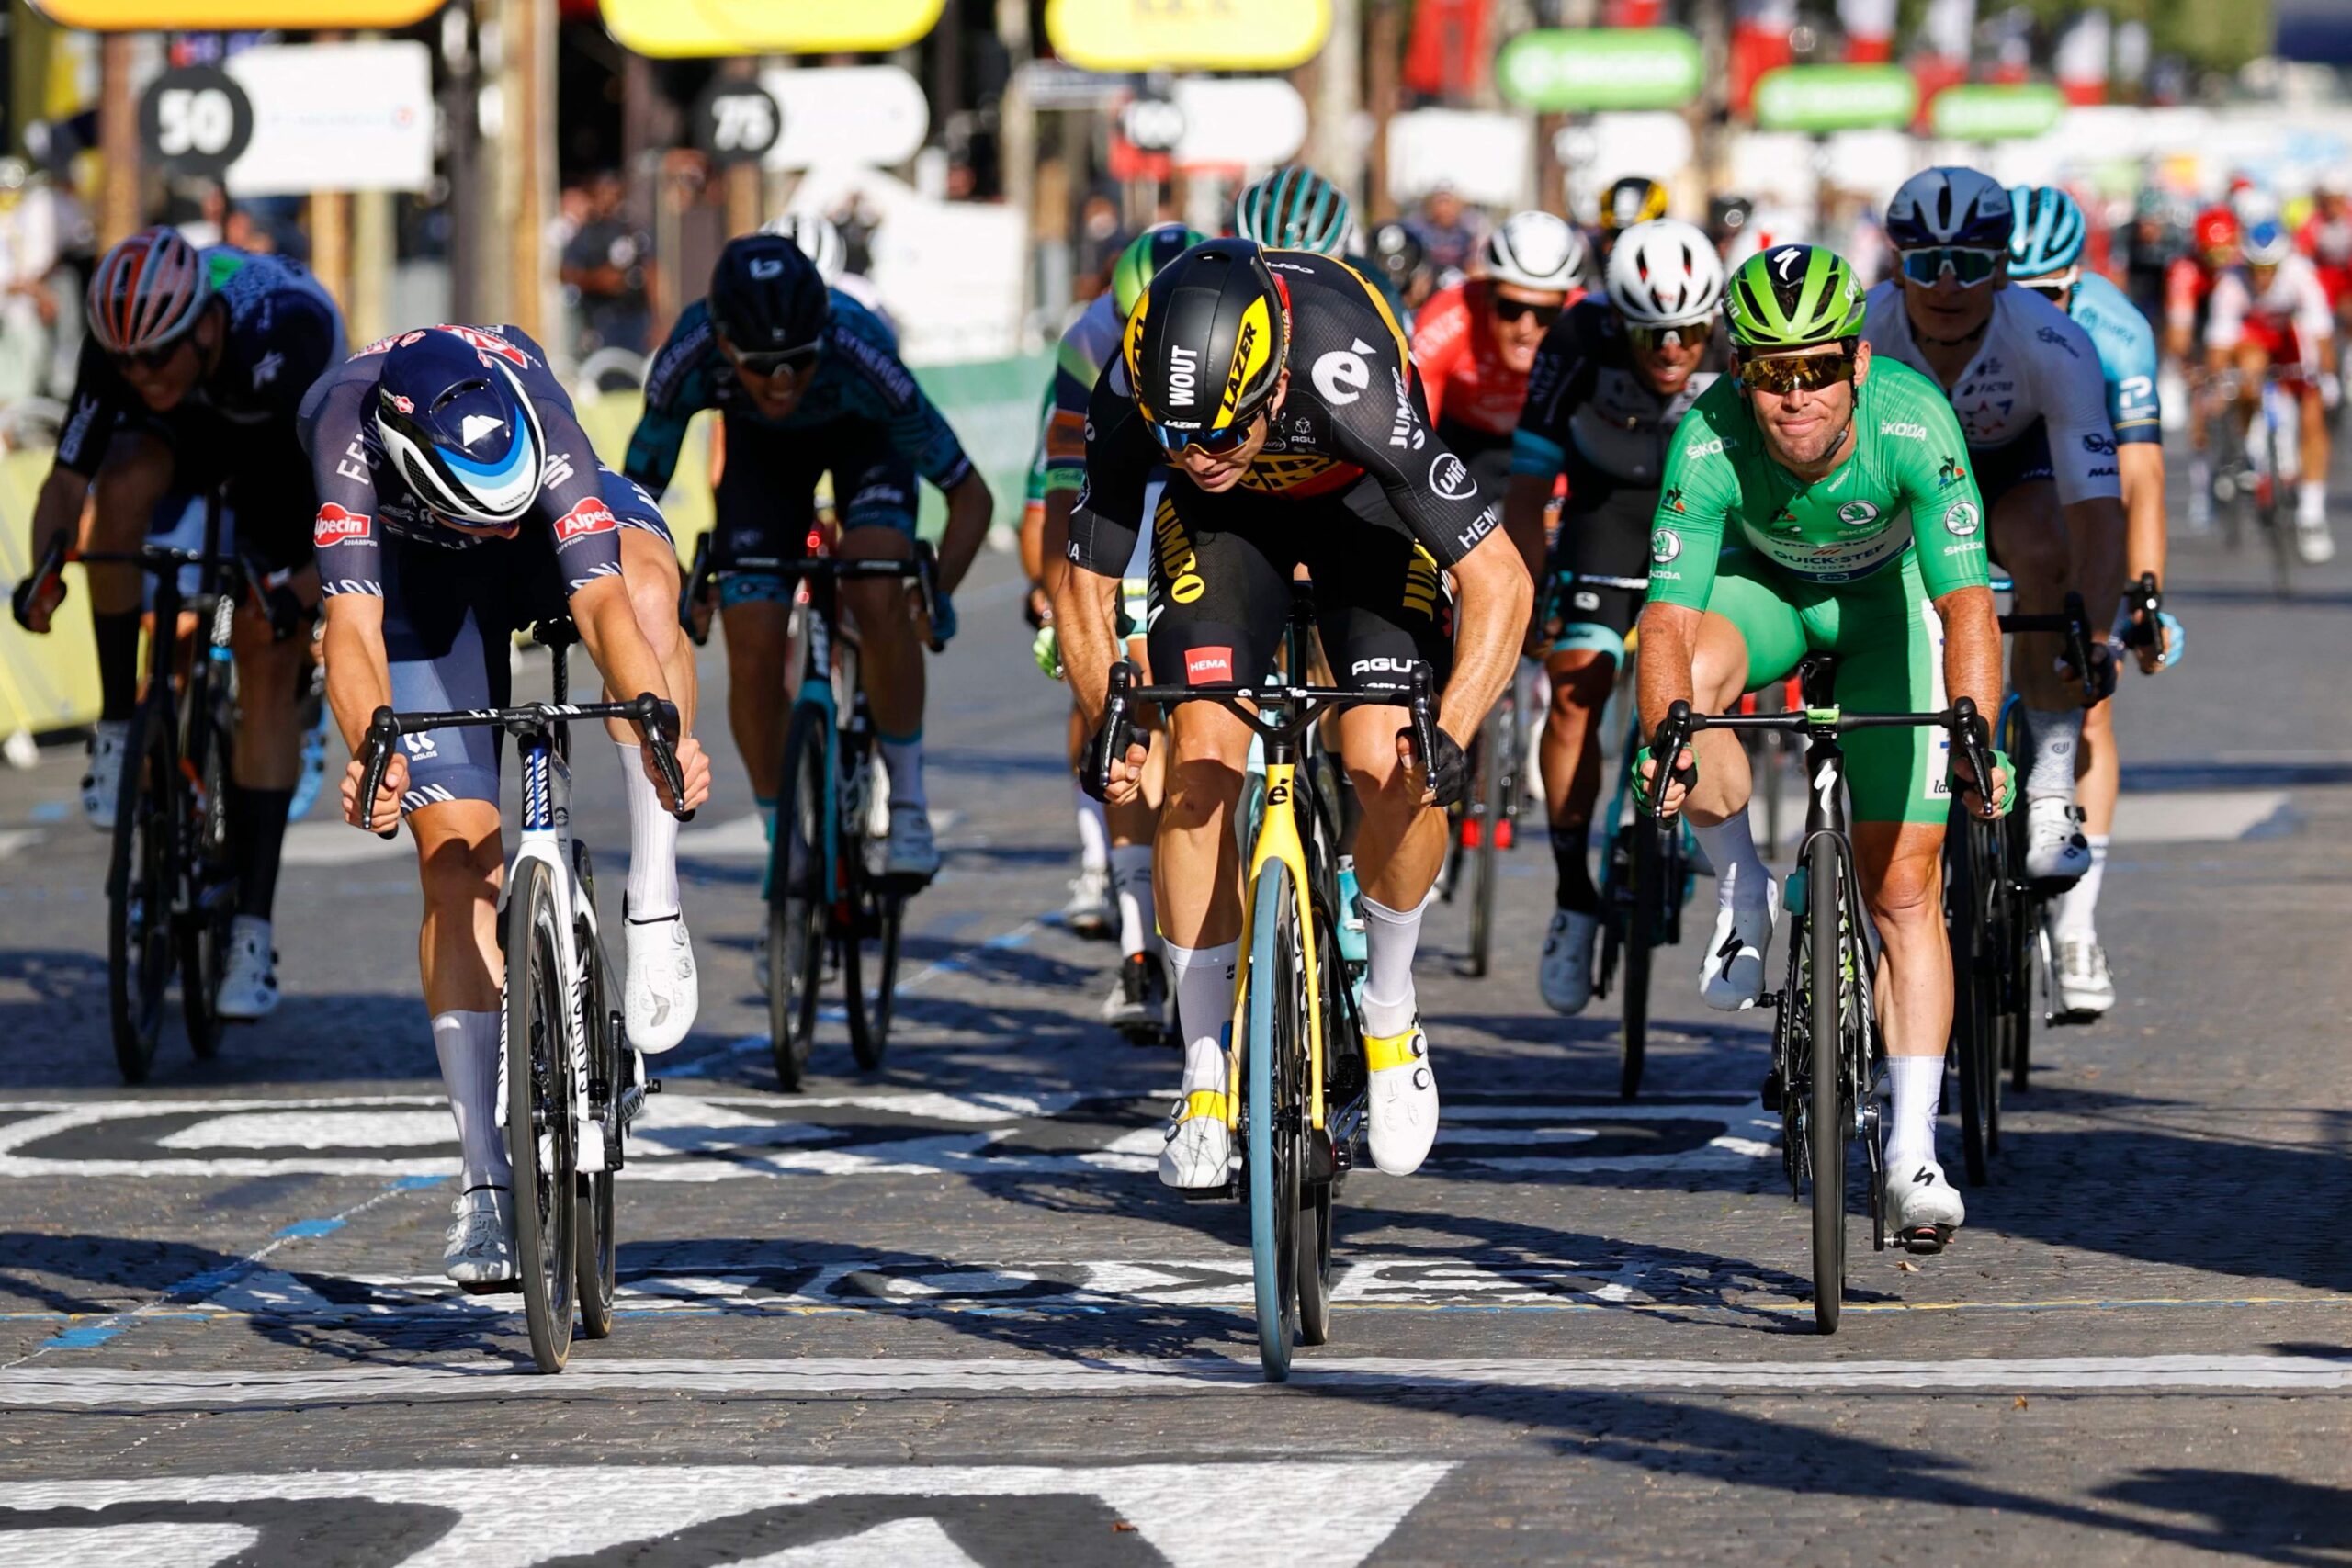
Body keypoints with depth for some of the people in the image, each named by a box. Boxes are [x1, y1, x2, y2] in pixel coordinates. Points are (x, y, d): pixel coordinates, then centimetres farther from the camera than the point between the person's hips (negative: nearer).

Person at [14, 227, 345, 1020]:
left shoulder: (287, 331, -41)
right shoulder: (118, 348, -31)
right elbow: (65, 482, -25)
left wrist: (301, 591, -55)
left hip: (283, 448, -2)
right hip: (186, 434, 2)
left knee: (268, 670, -13)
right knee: (123, 489, -33)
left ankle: (253, 931, -10)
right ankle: (117, 729, -17)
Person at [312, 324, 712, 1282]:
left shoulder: (539, 420, -39)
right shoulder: (348, 426, -40)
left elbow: (602, 602, -46)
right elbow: (353, 625, -46)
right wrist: (370, 751, -64)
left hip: (546, 548, 0)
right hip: (421, 575, 0)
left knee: (642, 563, -37)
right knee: (459, 863, -9)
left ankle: (654, 905, -31)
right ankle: (485, 1185, -3)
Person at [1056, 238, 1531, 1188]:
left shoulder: (1349, 384, -41)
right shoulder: (1130, 401, -33)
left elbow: (1498, 581, -35)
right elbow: (1085, 586, -16)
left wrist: (1448, 737, -47)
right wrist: (1104, 727, -33)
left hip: (1362, 501, -2)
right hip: (1228, 521, 2)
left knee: (1387, 765, -20)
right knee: (1199, 763, -15)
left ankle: (1389, 1016, 7)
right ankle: (1206, 1083, -2)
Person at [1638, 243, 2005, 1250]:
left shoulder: (1913, 424, -36)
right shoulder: (1708, 445, -33)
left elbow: (1965, 601, -41)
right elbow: (1669, 617, -37)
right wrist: (1666, 737, -55)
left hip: (1887, 592, -1)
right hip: (1764, 581, 1)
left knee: (1903, 885, -6)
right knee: (1685, 687, -35)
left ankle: (1913, 1153, 0)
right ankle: (1751, 906, -10)